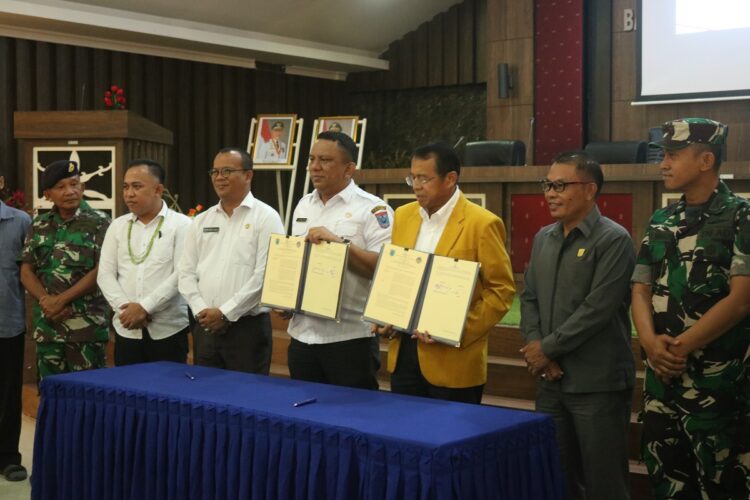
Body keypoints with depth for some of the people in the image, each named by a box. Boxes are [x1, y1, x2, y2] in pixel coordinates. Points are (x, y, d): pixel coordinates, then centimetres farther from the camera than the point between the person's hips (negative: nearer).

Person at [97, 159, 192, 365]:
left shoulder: (181, 224, -1)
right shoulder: (117, 226, 11)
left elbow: (182, 275, -11)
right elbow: (105, 274, 6)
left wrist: (145, 307, -15)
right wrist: (125, 308, -9)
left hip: (168, 330, -3)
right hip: (126, 329, 4)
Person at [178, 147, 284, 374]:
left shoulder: (266, 217, -4)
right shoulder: (201, 221, 13)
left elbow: (265, 275, -13)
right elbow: (186, 273, 10)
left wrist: (225, 313, -14)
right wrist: (201, 310, -6)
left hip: (248, 327, -5)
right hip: (205, 327, 5)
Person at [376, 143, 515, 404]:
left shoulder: (482, 224, -10)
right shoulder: (403, 215, 9)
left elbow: (502, 290, -9)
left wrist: (460, 331, -17)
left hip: (453, 361, -6)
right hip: (402, 352, 6)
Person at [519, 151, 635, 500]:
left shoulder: (613, 240, -11)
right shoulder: (543, 238, 12)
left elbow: (597, 309, -18)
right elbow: (529, 298, 12)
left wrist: (548, 348, -12)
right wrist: (535, 348, -4)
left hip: (597, 383, -7)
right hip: (550, 380, 7)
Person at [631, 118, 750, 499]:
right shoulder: (660, 223, 12)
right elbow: (640, 290, 9)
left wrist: (683, 347, -15)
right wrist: (651, 343, -10)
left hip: (719, 381, -6)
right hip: (661, 377, 6)